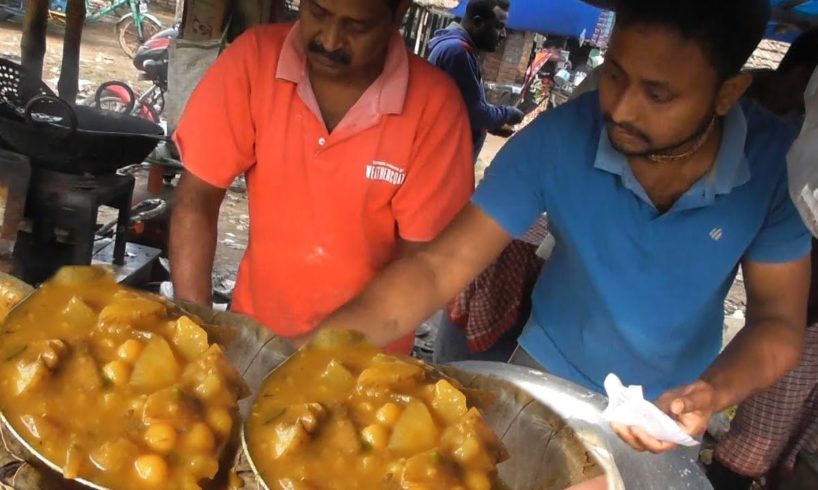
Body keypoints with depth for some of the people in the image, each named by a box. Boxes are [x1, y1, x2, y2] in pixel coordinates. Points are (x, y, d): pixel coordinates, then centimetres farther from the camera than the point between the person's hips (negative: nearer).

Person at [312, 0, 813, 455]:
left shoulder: (778, 163, -25)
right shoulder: (556, 139, -28)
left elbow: (779, 320, -17)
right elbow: (441, 265, -28)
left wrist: (715, 393, -38)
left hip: (668, 408, 1)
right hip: (546, 377, 0)